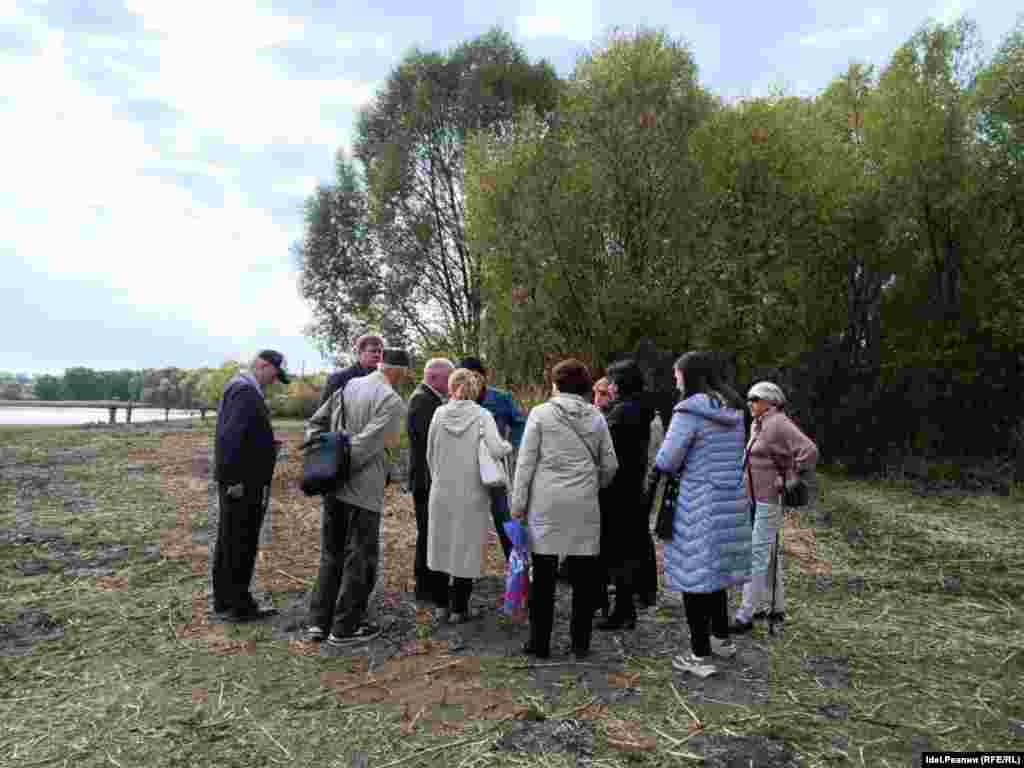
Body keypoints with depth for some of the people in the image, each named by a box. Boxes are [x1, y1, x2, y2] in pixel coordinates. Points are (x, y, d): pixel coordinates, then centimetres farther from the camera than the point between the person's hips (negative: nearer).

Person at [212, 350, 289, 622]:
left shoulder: (240, 388, 17)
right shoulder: (246, 391, -17)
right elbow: (230, 436, -26)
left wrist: (267, 445, 10)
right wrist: (233, 478, -24)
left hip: (237, 480, 11)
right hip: (242, 483, -11)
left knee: (229, 542, 16)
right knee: (240, 545, -2)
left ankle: (224, 600, 27)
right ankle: (238, 605, 8)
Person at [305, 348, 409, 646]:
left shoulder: (349, 386, 8)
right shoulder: (392, 402, -13)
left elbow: (315, 423, 12)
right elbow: (365, 444, -22)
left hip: (333, 486, 7)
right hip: (364, 490, -7)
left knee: (331, 554, 19)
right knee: (359, 558, 8)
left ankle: (318, 622, 25)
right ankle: (345, 628, 16)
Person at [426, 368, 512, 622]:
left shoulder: (439, 413, -2)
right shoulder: (482, 416, -10)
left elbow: (430, 454, 5)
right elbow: (496, 449, -23)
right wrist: (508, 446, -1)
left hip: (442, 491, 3)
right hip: (471, 493, -2)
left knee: (441, 544, 16)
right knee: (465, 547, 9)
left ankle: (441, 604, 25)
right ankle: (458, 608, 16)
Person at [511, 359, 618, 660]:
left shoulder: (540, 413, -2)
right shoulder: (596, 417, 7)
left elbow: (526, 461, -4)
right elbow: (610, 465, 9)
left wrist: (519, 503, 2)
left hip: (546, 502, -2)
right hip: (584, 504, 2)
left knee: (544, 575, 6)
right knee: (583, 575, 10)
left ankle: (540, 643, 14)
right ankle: (580, 643, 18)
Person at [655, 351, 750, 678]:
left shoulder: (689, 411, -16)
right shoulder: (734, 409, 8)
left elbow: (665, 462, -17)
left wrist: (680, 463, 5)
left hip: (700, 505, -8)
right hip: (732, 502, 8)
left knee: (694, 575, 4)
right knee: (715, 569, 22)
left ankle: (701, 656, 12)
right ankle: (722, 638, 36)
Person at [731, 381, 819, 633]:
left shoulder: (778, 424, -16)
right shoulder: (759, 426, 12)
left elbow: (809, 451, -26)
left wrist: (789, 481, -20)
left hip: (770, 501, -10)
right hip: (756, 499, 10)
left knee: (758, 555, -7)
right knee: (768, 554, 16)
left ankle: (745, 615, -2)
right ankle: (776, 608, 27)